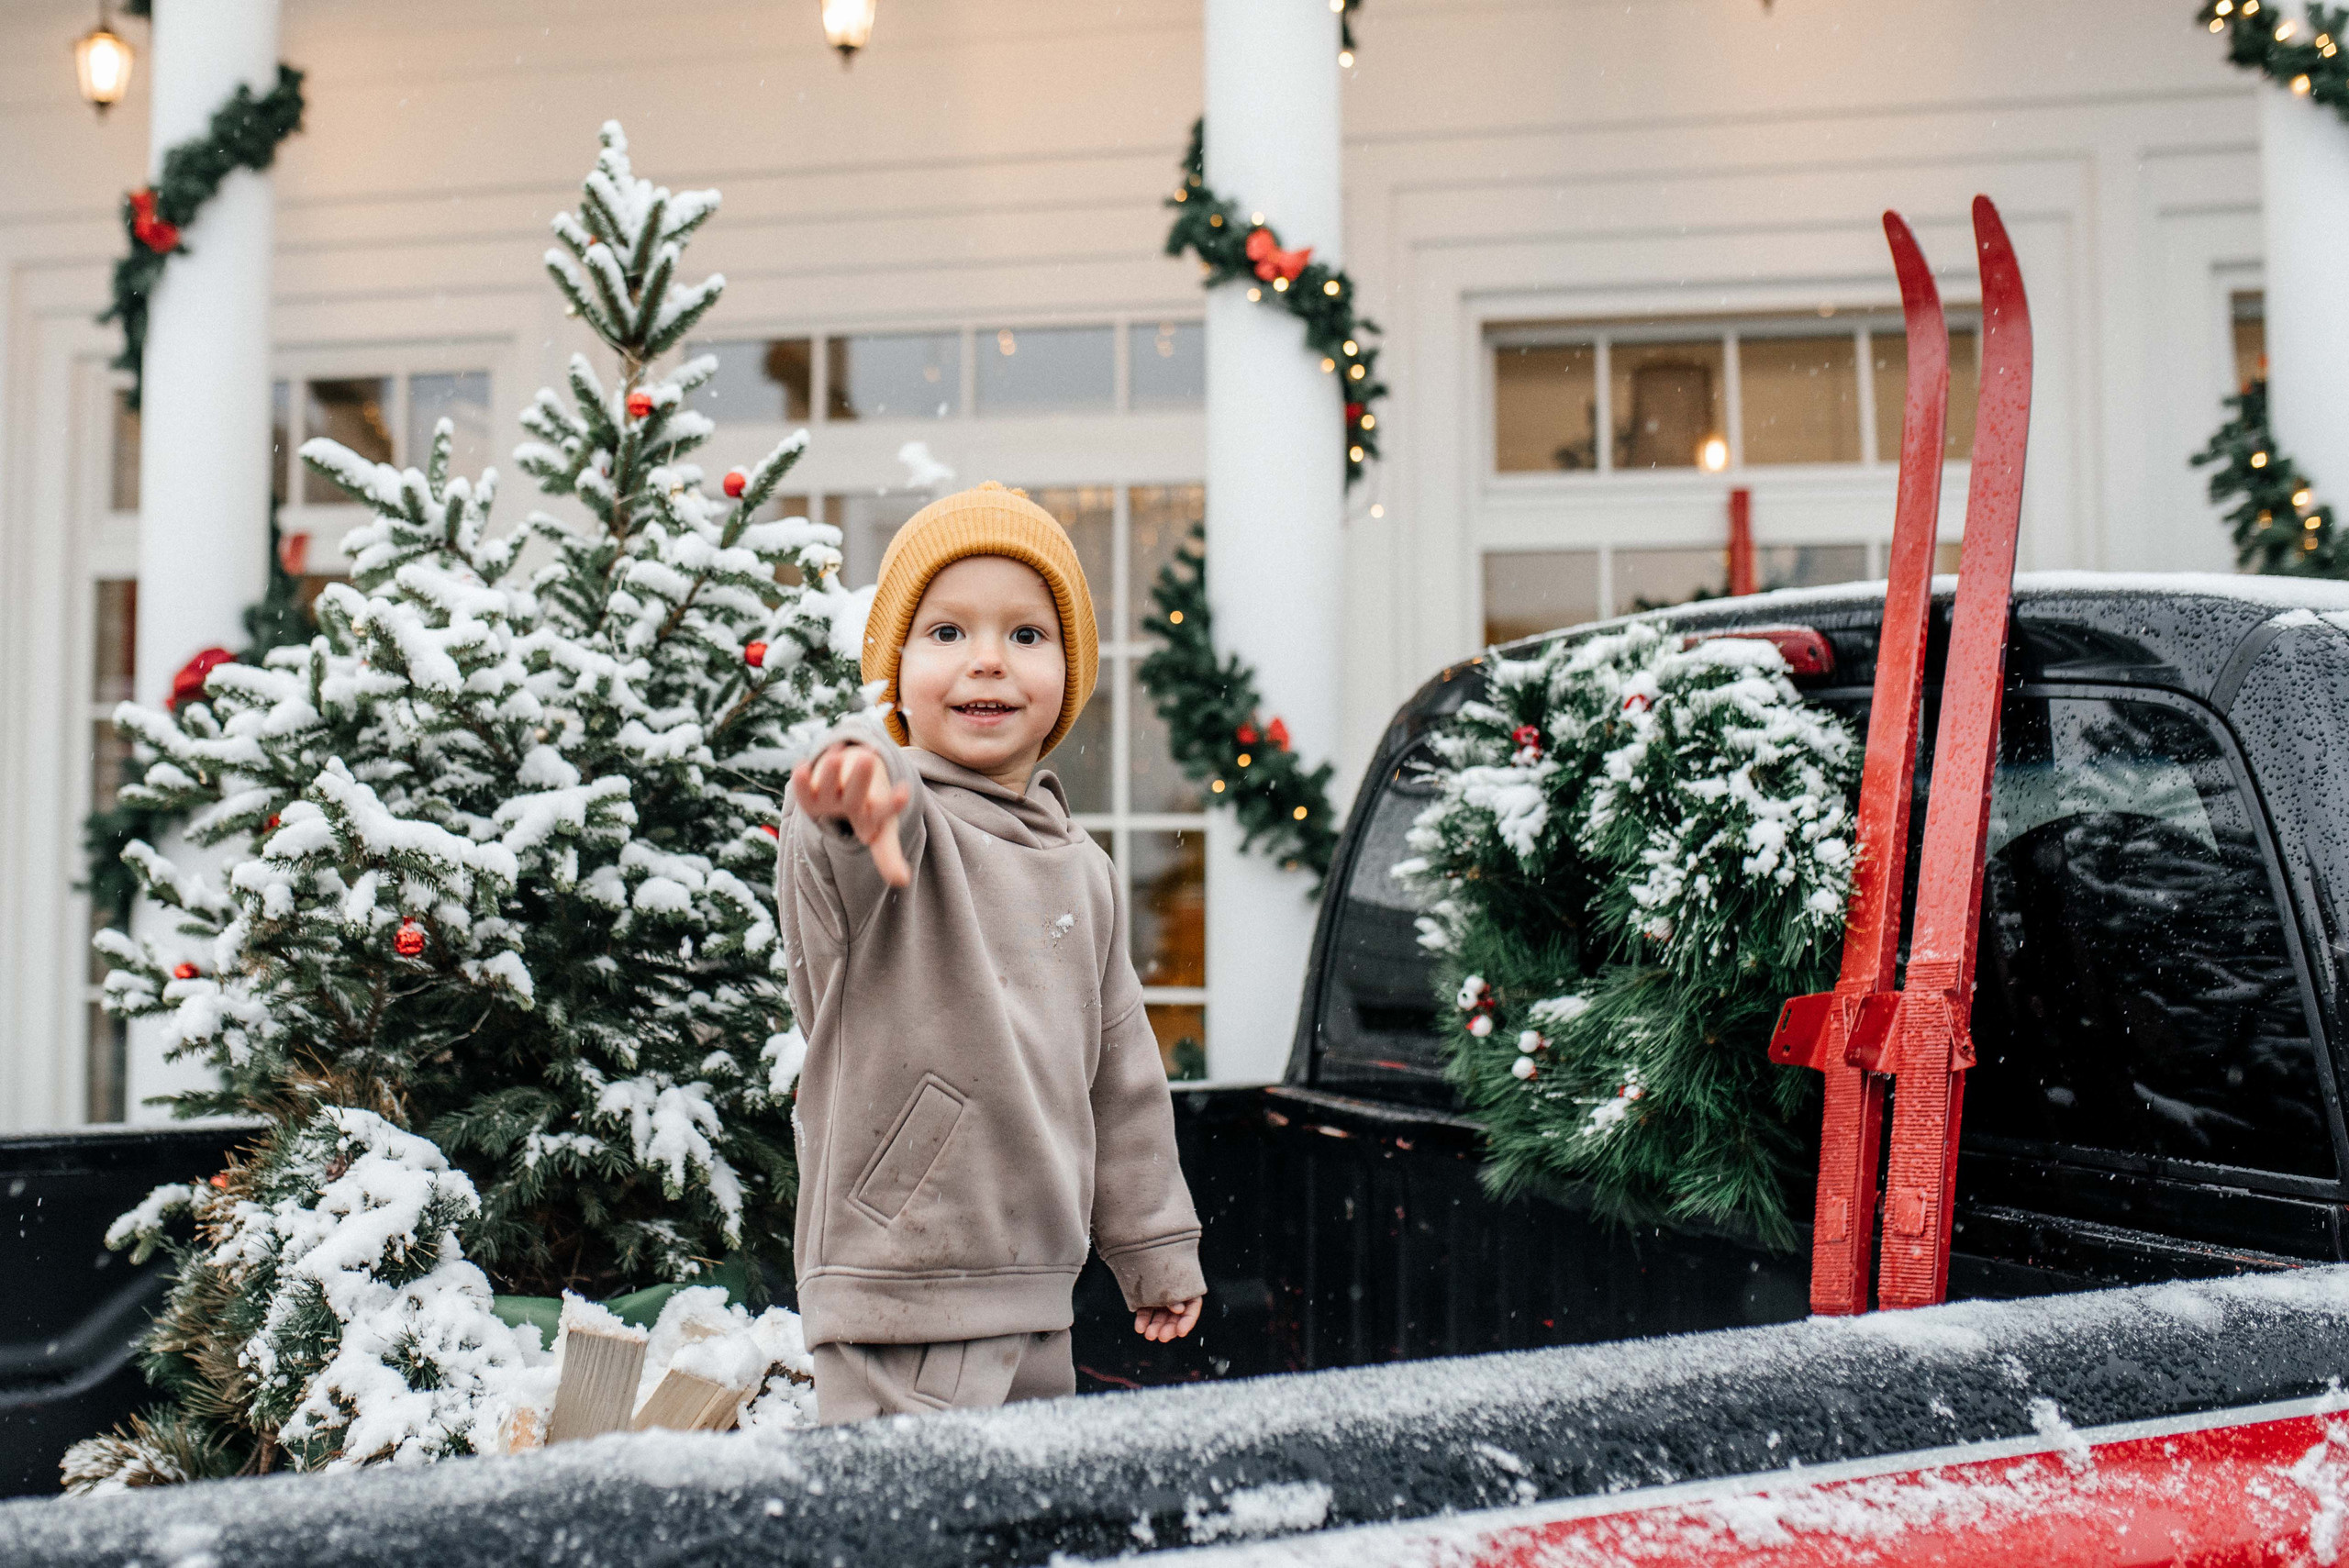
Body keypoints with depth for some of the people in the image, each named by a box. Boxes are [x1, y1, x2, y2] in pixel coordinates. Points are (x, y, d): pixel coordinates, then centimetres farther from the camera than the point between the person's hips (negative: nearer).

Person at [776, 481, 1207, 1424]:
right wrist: (862, 799, -61)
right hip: (904, 1309, -7)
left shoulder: (1082, 870, 12)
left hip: (1039, 1301, 7)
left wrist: (1154, 1247, 24)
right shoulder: (871, 824, -10)